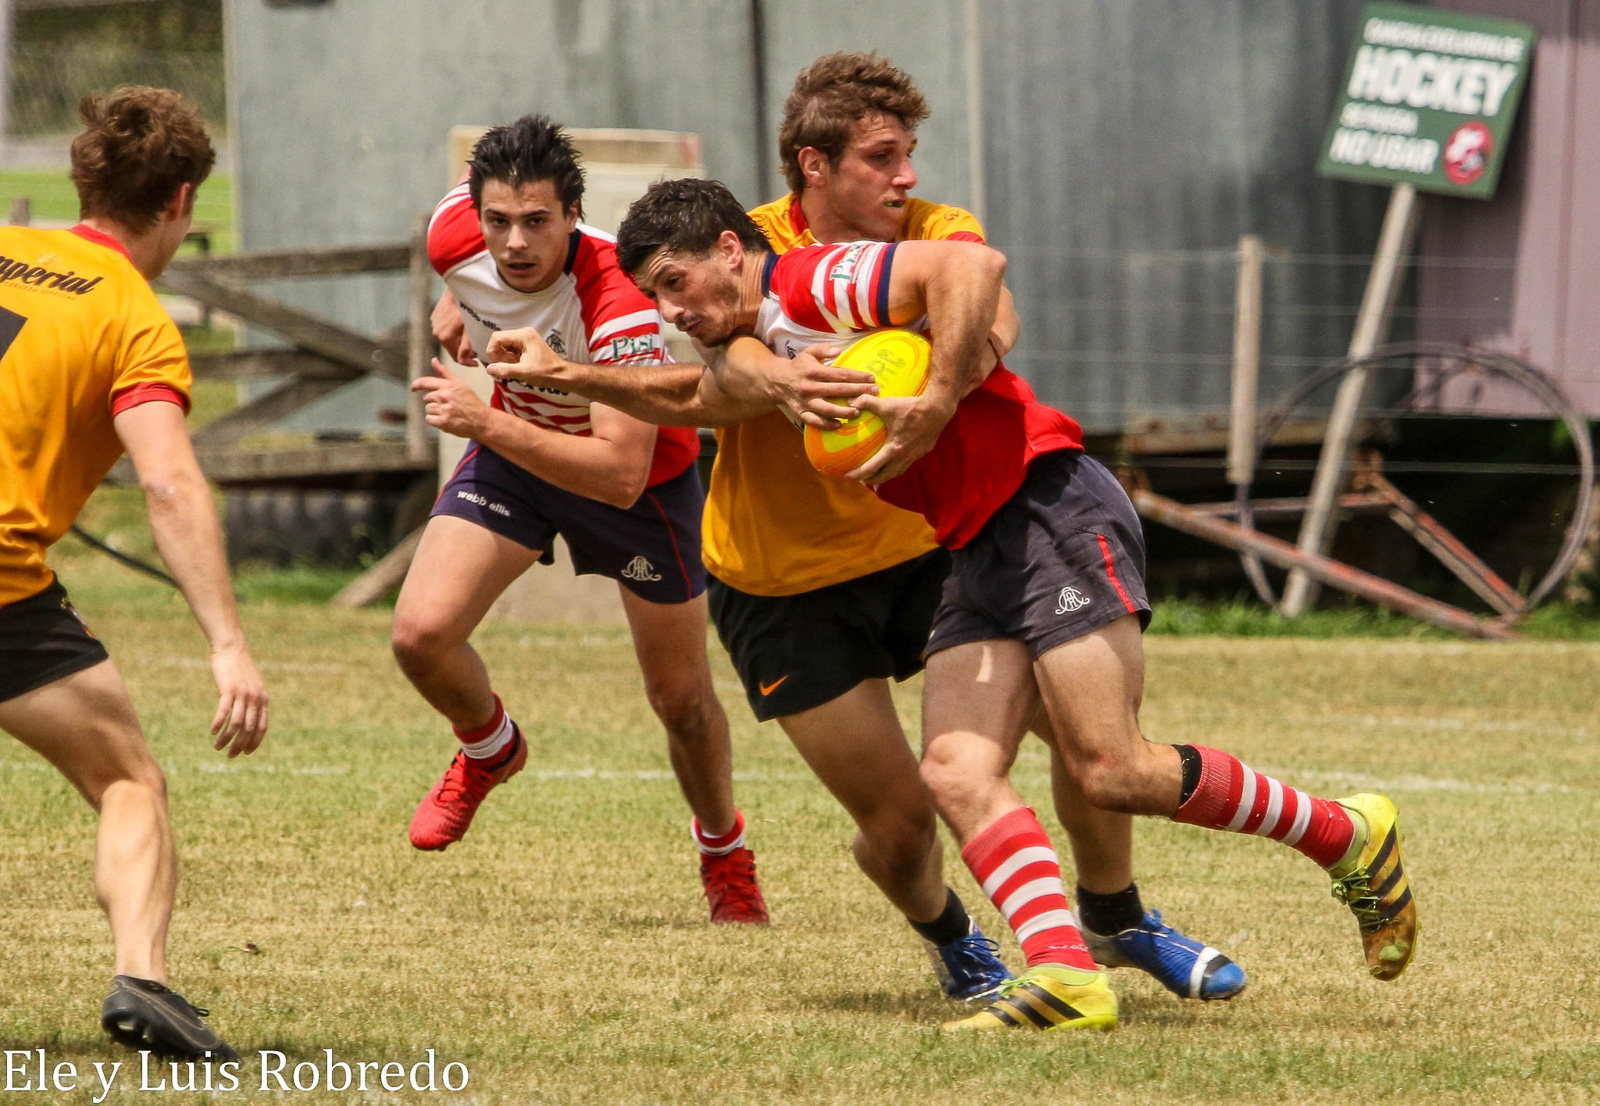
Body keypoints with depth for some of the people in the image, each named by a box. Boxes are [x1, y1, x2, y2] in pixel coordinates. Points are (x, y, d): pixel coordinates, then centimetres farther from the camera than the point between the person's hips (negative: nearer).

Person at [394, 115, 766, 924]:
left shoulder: (620, 303, -41)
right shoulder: (455, 239, -26)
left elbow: (621, 476, -45)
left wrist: (488, 424, -51)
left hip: (642, 475, -4)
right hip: (514, 450, 4)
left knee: (681, 698, 7)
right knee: (421, 631, -16)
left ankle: (723, 846, 38)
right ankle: (489, 748, 19)